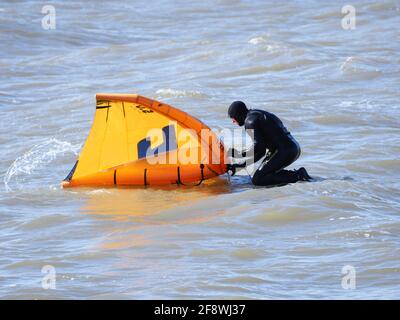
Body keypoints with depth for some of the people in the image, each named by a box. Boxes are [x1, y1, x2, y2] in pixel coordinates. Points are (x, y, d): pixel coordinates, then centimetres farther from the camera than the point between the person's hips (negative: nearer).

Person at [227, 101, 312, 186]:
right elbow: (262, 149, 23)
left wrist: (239, 154, -5)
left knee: (257, 180, -9)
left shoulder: (250, 121, -7)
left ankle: (297, 176, -12)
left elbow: (258, 147, -17)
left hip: (284, 151, -10)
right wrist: (242, 164, 21)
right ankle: (298, 174, 10)